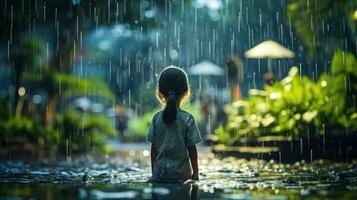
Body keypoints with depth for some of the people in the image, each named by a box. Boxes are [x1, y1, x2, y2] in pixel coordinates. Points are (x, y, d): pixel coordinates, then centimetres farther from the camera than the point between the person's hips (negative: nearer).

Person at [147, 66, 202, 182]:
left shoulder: (156, 118, -2)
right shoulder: (187, 119, -9)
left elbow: (153, 148, 2)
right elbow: (192, 149, -6)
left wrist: (153, 172, 13)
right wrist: (195, 172, 5)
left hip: (159, 174, 2)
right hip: (181, 173, -2)